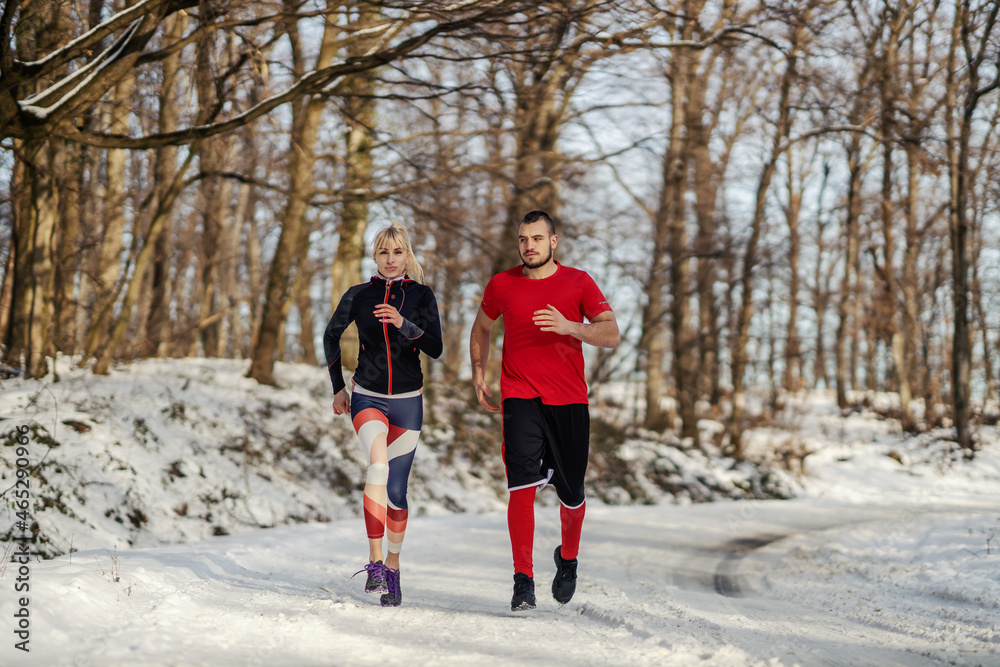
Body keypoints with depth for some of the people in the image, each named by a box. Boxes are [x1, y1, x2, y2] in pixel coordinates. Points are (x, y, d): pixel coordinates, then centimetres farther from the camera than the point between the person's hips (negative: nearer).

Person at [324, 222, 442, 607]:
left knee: (397, 489, 5)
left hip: (407, 401, 1)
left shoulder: (421, 295, 0)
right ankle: (374, 561, -28)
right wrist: (338, 387, 13)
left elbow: (435, 349, -8)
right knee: (379, 464, -28)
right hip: (367, 397, -1)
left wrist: (404, 323, -24)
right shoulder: (359, 296, 1)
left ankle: (393, 564, 26)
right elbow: (331, 336, 15)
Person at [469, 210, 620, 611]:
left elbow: (612, 336, -6)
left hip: (569, 401, 1)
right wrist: (478, 374, 12)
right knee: (523, 484, -17)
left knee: (570, 493, 8)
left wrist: (570, 327, -23)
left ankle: (568, 558, 37)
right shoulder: (502, 285, 5)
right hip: (520, 398, 0)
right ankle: (523, 580, -13)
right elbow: (481, 328, 24)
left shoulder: (578, 282, 1)